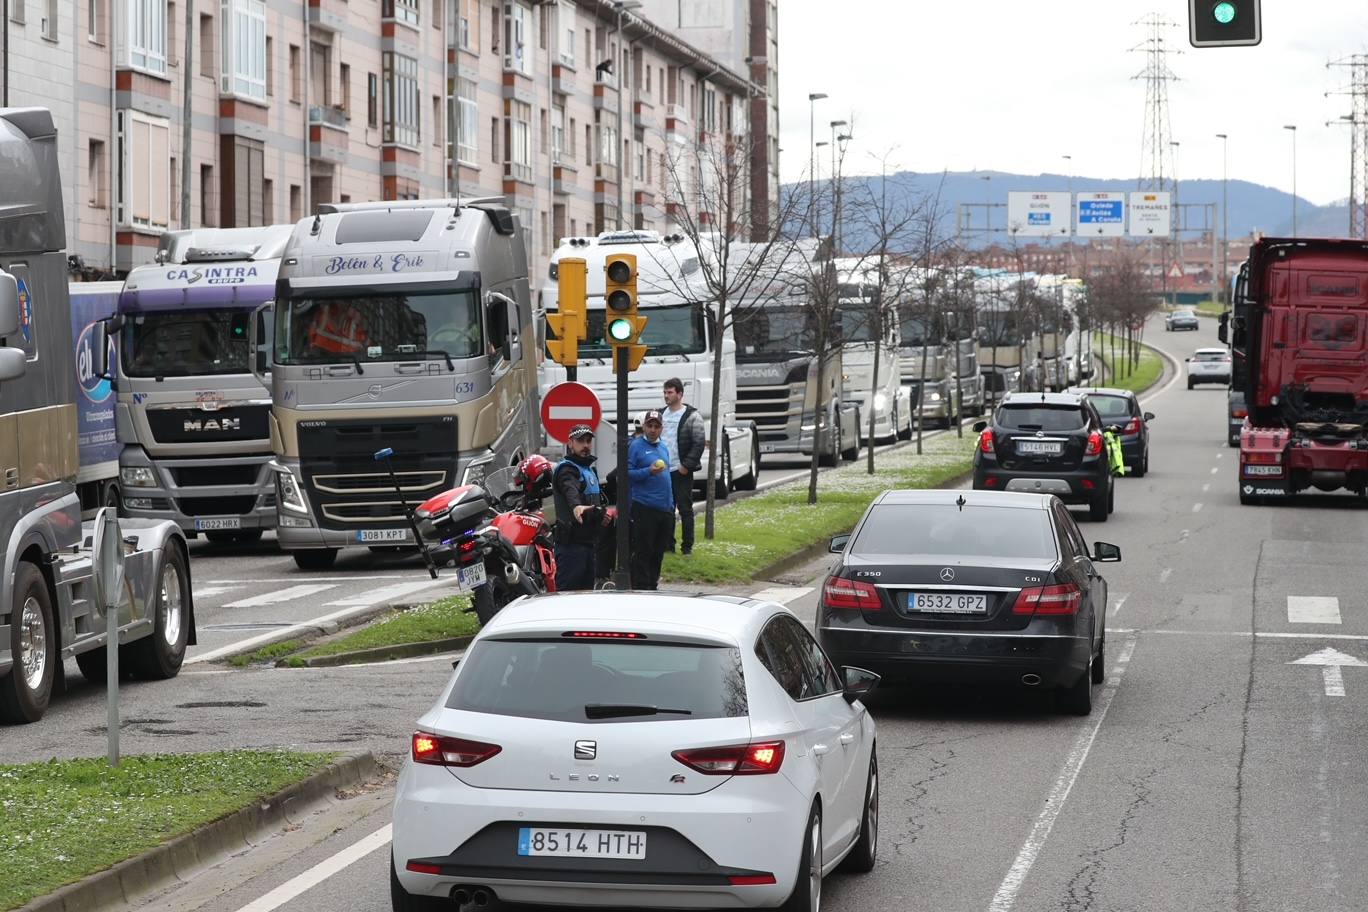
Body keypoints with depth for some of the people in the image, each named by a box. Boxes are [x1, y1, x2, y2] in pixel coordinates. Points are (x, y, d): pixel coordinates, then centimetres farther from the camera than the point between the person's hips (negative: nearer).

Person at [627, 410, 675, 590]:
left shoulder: (663, 447, 18)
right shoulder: (636, 446, -5)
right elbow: (627, 474, -12)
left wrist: (671, 504, 23)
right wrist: (649, 471, -24)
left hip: (665, 508, 7)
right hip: (644, 508, -7)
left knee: (659, 551, 12)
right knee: (643, 552, -7)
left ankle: (652, 586, 21)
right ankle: (640, 588, -4)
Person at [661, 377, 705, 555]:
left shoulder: (692, 416, -8)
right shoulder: (662, 414, 11)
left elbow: (699, 444, -11)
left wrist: (686, 465, -15)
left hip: (682, 472, -6)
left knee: (685, 509, -1)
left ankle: (687, 546, 4)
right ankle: (668, 544, 16)